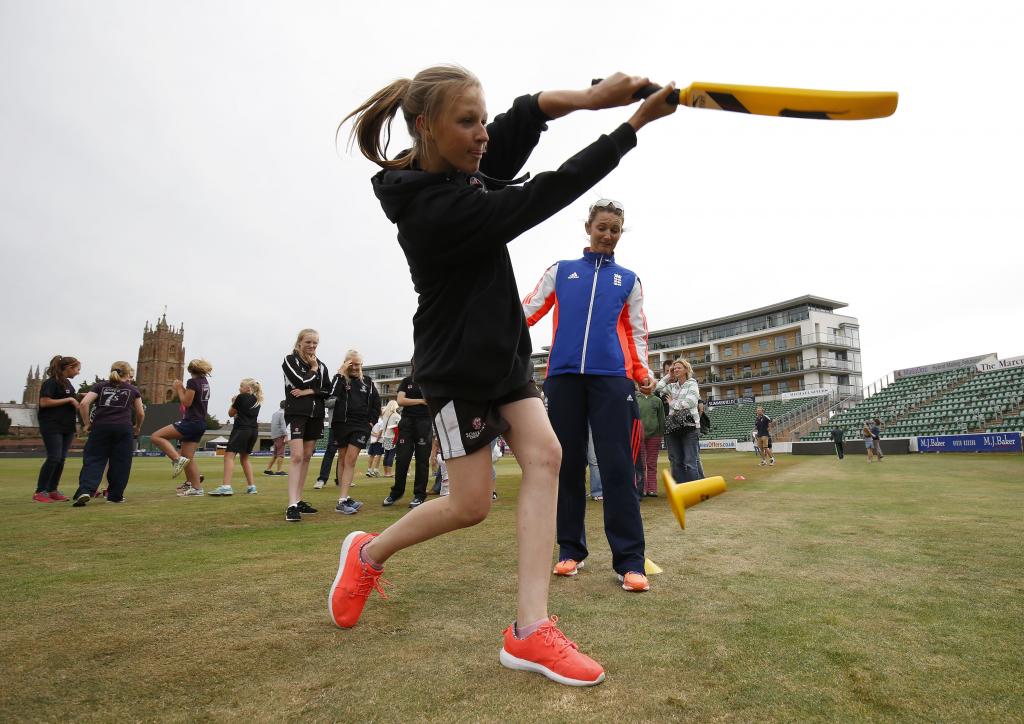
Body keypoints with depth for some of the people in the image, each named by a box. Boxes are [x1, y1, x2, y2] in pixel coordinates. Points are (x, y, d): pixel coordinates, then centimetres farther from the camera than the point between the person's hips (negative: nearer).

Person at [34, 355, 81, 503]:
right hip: (52, 427, -8)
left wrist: (76, 399, 9)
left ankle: (53, 490, 14)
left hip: (67, 427, 8)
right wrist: (68, 400, -17)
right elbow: (44, 402, -17)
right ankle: (39, 492, -2)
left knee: (61, 459, 6)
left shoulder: (67, 383, 16)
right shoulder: (51, 382, -10)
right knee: (54, 458, -11)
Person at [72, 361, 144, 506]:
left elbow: (83, 404, 0)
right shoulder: (133, 389, 15)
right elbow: (140, 413, 19)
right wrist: (137, 427, 37)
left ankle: (85, 491, -18)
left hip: (100, 426, 1)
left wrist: (86, 423, 9)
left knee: (94, 460, 2)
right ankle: (115, 495, 12)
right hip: (123, 427, -1)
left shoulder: (100, 386, 16)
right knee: (120, 462, 7)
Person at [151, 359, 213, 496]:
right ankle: (197, 488, 8)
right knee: (188, 457, 10)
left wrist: (179, 388, -1)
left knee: (156, 436, -9)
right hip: (201, 424, 9)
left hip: (191, 422, -9)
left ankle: (177, 459, -19)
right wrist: (182, 388, 17)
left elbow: (187, 402, -13)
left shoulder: (192, 382, -9)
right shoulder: (205, 382, 15)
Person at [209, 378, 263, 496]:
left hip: (241, 429, -7)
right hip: (254, 430, 8)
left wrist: (233, 402, 21)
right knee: (244, 458, 18)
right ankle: (252, 486, 13)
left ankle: (226, 486, -26)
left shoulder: (241, 397, -2)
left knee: (229, 455, -12)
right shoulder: (257, 400, 16)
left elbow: (231, 413, 8)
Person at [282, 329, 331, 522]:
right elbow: (300, 381, -15)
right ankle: (291, 505, -18)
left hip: (316, 415, 5)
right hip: (296, 414, -5)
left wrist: (309, 391, -10)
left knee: (307, 457, 7)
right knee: (297, 456, -15)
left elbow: (328, 390, 5)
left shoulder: (321, 365, 13)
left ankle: (299, 500, 15)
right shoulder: (290, 360, 1)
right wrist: (313, 370, 0)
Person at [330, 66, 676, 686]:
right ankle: (368, 552, 28)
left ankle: (530, 629, -4)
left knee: (545, 456, -7)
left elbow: (527, 115, -4)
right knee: (471, 505, 1)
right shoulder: (432, 208, -25)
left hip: (504, 352, 9)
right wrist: (635, 125, -21)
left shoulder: (461, 169, 2)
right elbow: (545, 194, -26)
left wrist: (588, 97, -24)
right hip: (457, 365, -8)